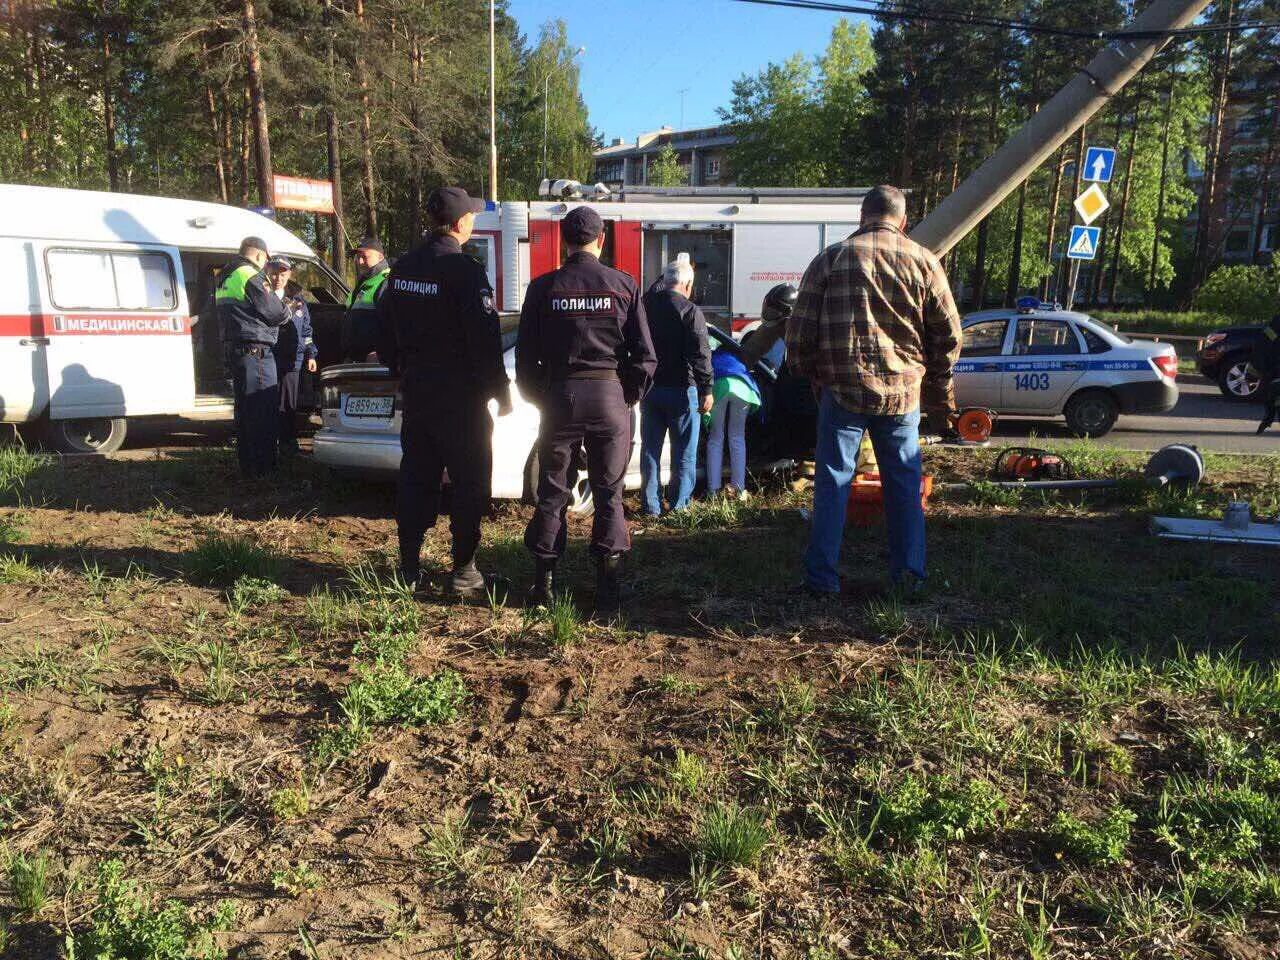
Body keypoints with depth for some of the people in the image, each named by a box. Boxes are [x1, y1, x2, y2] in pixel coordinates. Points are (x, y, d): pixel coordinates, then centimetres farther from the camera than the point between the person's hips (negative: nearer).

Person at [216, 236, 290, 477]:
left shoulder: (225, 278, 20)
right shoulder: (250, 276, -12)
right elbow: (273, 311, -14)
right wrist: (288, 312, 7)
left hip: (233, 347, 10)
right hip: (255, 351, -10)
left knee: (245, 408, 16)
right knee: (264, 410, -6)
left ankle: (246, 463, 23)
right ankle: (262, 467, -6)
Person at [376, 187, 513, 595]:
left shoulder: (403, 268, 8)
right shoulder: (464, 271, -15)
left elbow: (385, 331, 16)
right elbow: (485, 341, -17)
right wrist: (501, 391, -8)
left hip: (415, 389, 7)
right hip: (459, 395, -7)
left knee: (416, 479, 13)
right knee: (469, 483, 3)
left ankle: (409, 567, 18)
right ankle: (463, 572, 6)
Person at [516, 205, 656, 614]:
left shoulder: (543, 287, 0)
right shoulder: (623, 285, -1)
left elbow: (526, 354, 2)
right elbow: (645, 354, -2)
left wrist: (537, 396, 15)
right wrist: (631, 395, 11)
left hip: (560, 396, 0)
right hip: (610, 396, 0)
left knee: (552, 492, 11)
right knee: (609, 493, 9)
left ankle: (543, 580, 16)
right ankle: (608, 584, 10)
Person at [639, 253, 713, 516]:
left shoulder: (646, 304, 6)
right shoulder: (689, 310, -12)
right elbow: (700, 354, -17)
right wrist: (706, 389, -15)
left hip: (650, 387, 5)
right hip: (680, 389, -5)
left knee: (650, 448, 11)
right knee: (684, 451, 5)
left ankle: (651, 504, 13)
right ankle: (678, 504, 7)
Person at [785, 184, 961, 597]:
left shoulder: (830, 259, 0)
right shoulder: (923, 261, 4)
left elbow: (799, 333, 0)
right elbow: (949, 334, 7)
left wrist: (813, 375, 15)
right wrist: (937, 389, 20)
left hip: (843, 390, -1)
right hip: (903, 392, 2)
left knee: (832, 481, 5)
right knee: (904, 482, 13)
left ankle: (822, 577, 7)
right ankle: (909, 574, 20)